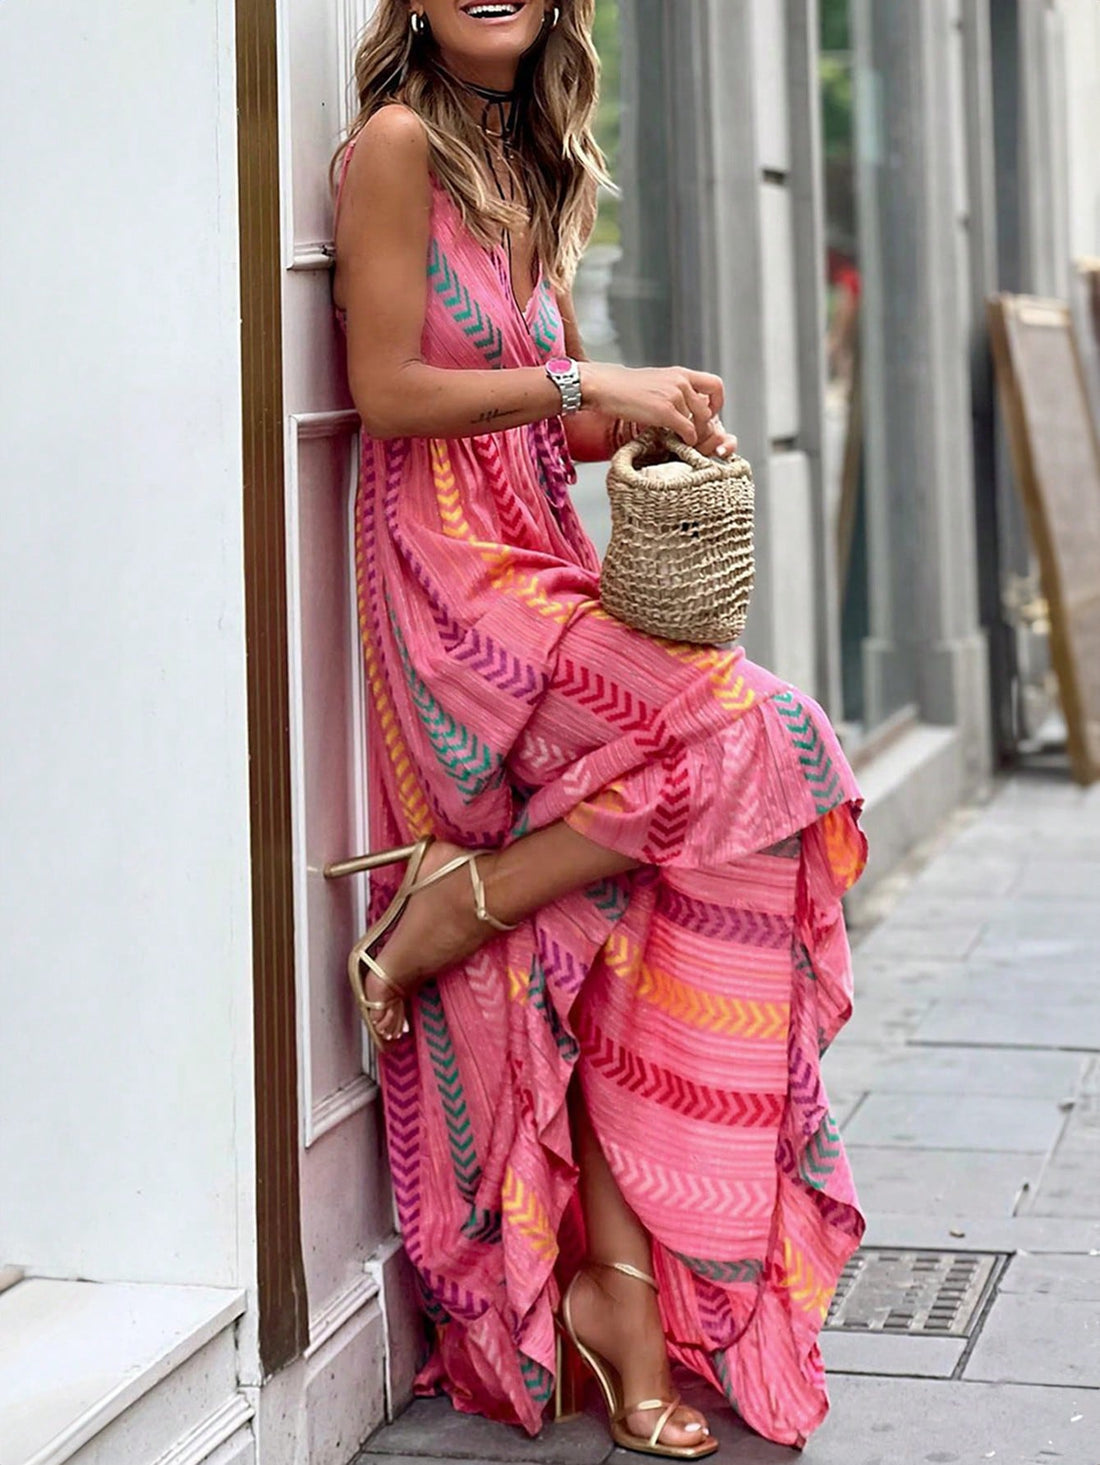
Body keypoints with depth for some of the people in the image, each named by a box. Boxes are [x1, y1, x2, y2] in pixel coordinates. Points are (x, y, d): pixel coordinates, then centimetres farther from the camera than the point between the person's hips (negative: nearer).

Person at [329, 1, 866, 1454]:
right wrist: (585, 382, -14)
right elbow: (387, 391, -11)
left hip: (544, 563, 7)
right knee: (753, 734, -20)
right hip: (448, 572, -7)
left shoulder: (534, 167, 20)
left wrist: (644, 416, 2)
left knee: (624, 935, -5)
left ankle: (622, 1290, -4)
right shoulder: (398, 144, -4)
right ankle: (451, 914, -8)